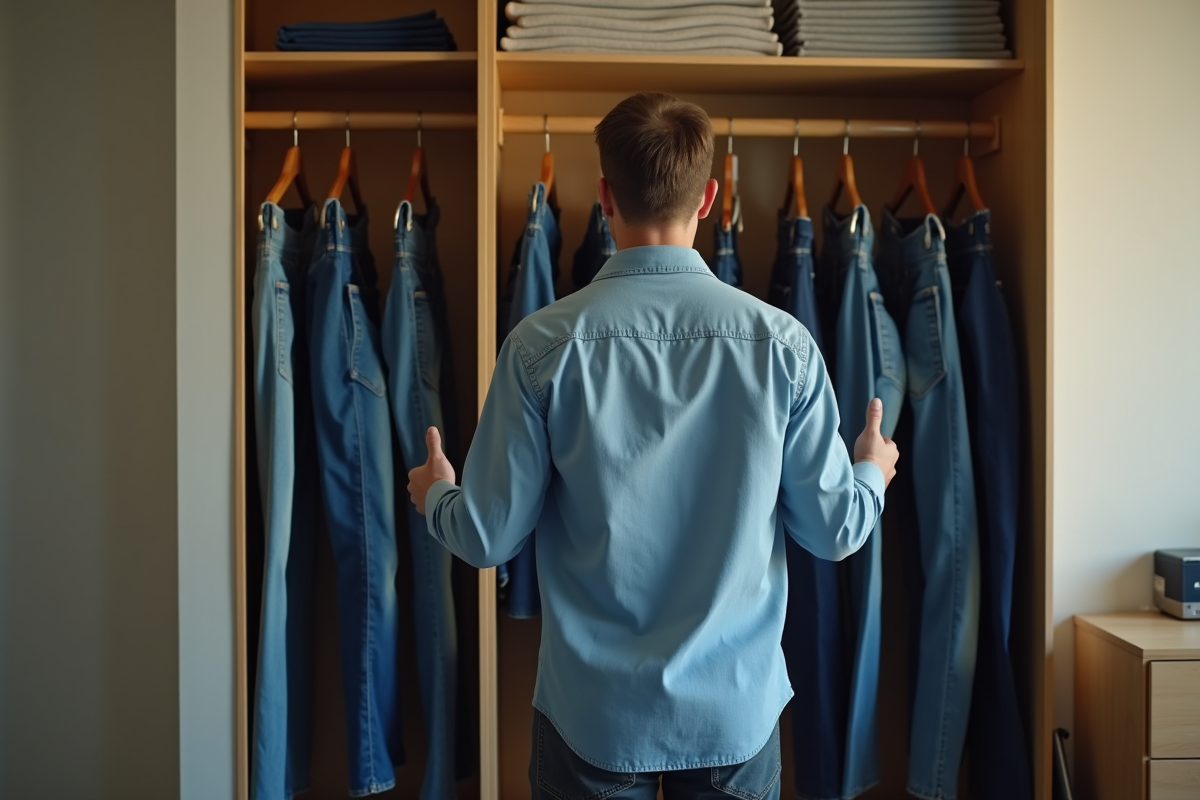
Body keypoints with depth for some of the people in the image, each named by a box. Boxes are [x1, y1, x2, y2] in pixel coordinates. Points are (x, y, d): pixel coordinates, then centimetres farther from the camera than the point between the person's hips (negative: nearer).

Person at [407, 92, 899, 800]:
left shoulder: (542, 345, -15)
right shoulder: (782, 342, -13)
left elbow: (489, 536, -9)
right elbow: (836, 530, -5)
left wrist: (436, 496, 15)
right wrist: (873, 475, 18)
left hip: (592, 714, -1)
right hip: (737, 709, 1)